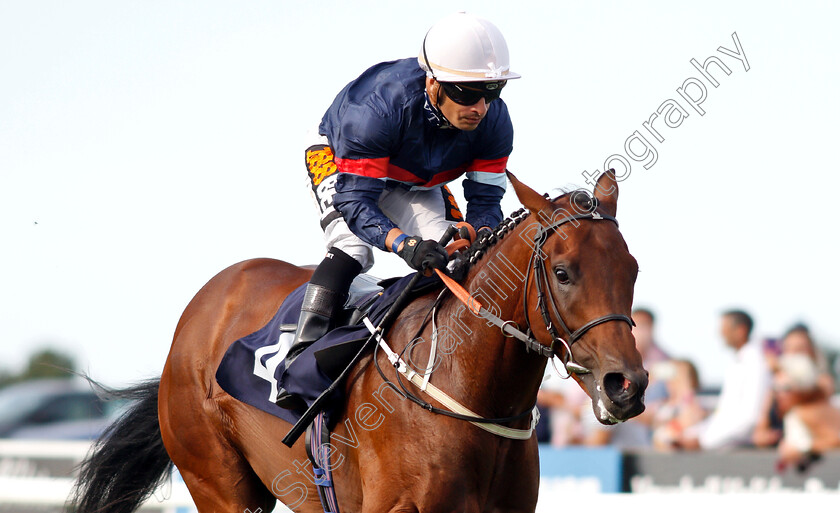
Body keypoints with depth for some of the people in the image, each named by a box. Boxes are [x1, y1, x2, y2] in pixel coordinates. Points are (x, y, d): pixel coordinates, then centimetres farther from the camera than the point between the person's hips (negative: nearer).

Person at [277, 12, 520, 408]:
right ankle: (300, 358, -32)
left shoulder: (494, 122, -29)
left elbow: (485, 200, -21)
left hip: (417, 183, 5)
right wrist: (406, 245, -60)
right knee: (354, 248, -29)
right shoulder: (377, 107, -44)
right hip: (337, 158, -5)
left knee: (452, 259, -13)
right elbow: (355, 202, -43)